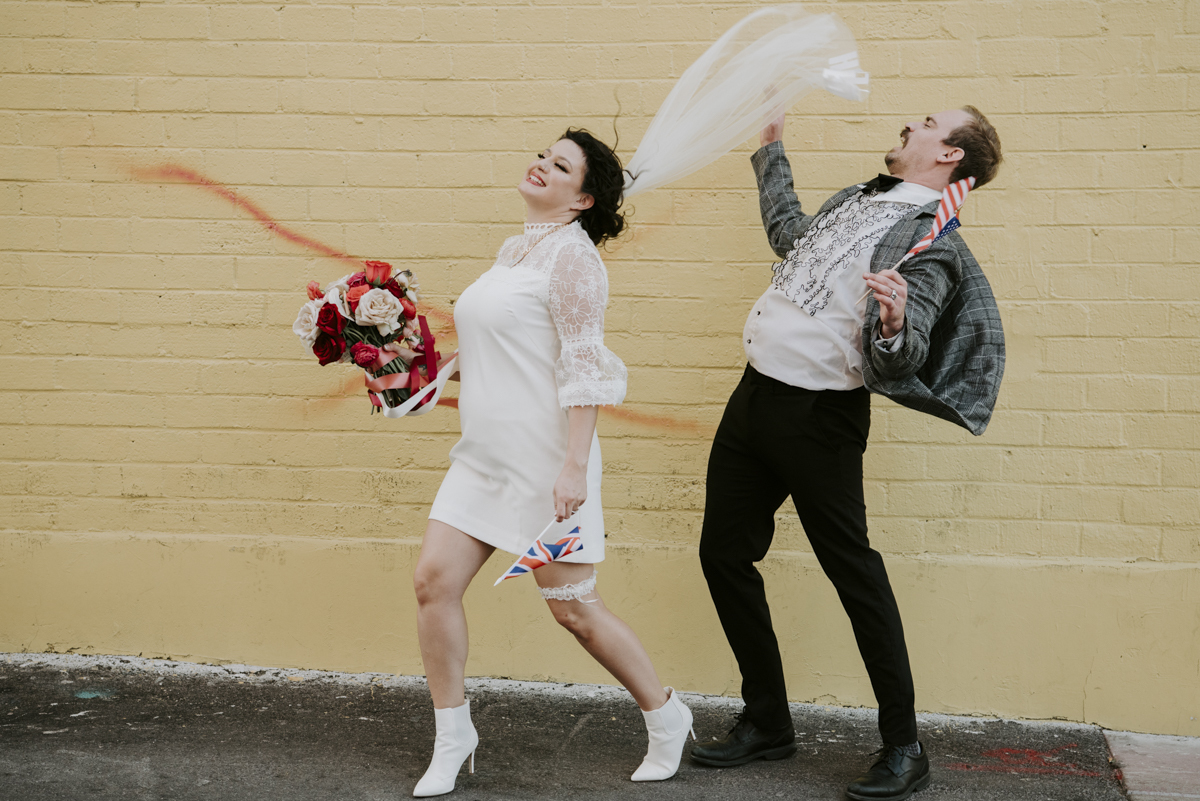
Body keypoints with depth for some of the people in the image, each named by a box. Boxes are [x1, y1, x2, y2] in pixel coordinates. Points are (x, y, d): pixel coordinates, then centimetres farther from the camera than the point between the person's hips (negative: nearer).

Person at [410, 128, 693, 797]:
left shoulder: (572, 253, -11)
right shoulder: (515, 250, 16)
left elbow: (583, 366, -17)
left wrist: (574, 466, -23)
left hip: (545, 458, -8)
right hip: (484, 454, 8)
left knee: (574, 607, 0)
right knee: (434, 581, -1)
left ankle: (668, 720, 21)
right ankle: (453, 741, 13)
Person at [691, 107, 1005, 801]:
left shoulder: (932, 241, -11)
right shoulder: (860, 198, 15)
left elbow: (900, 362, -20)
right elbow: (790, 233, 35)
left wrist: (894, 326, -42)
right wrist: (772, 149, 41)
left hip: (820, 415, -9)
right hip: (756, 397, 9)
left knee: (853, 570, -5)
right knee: (724, 553, 10)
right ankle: (768, 723, 22)